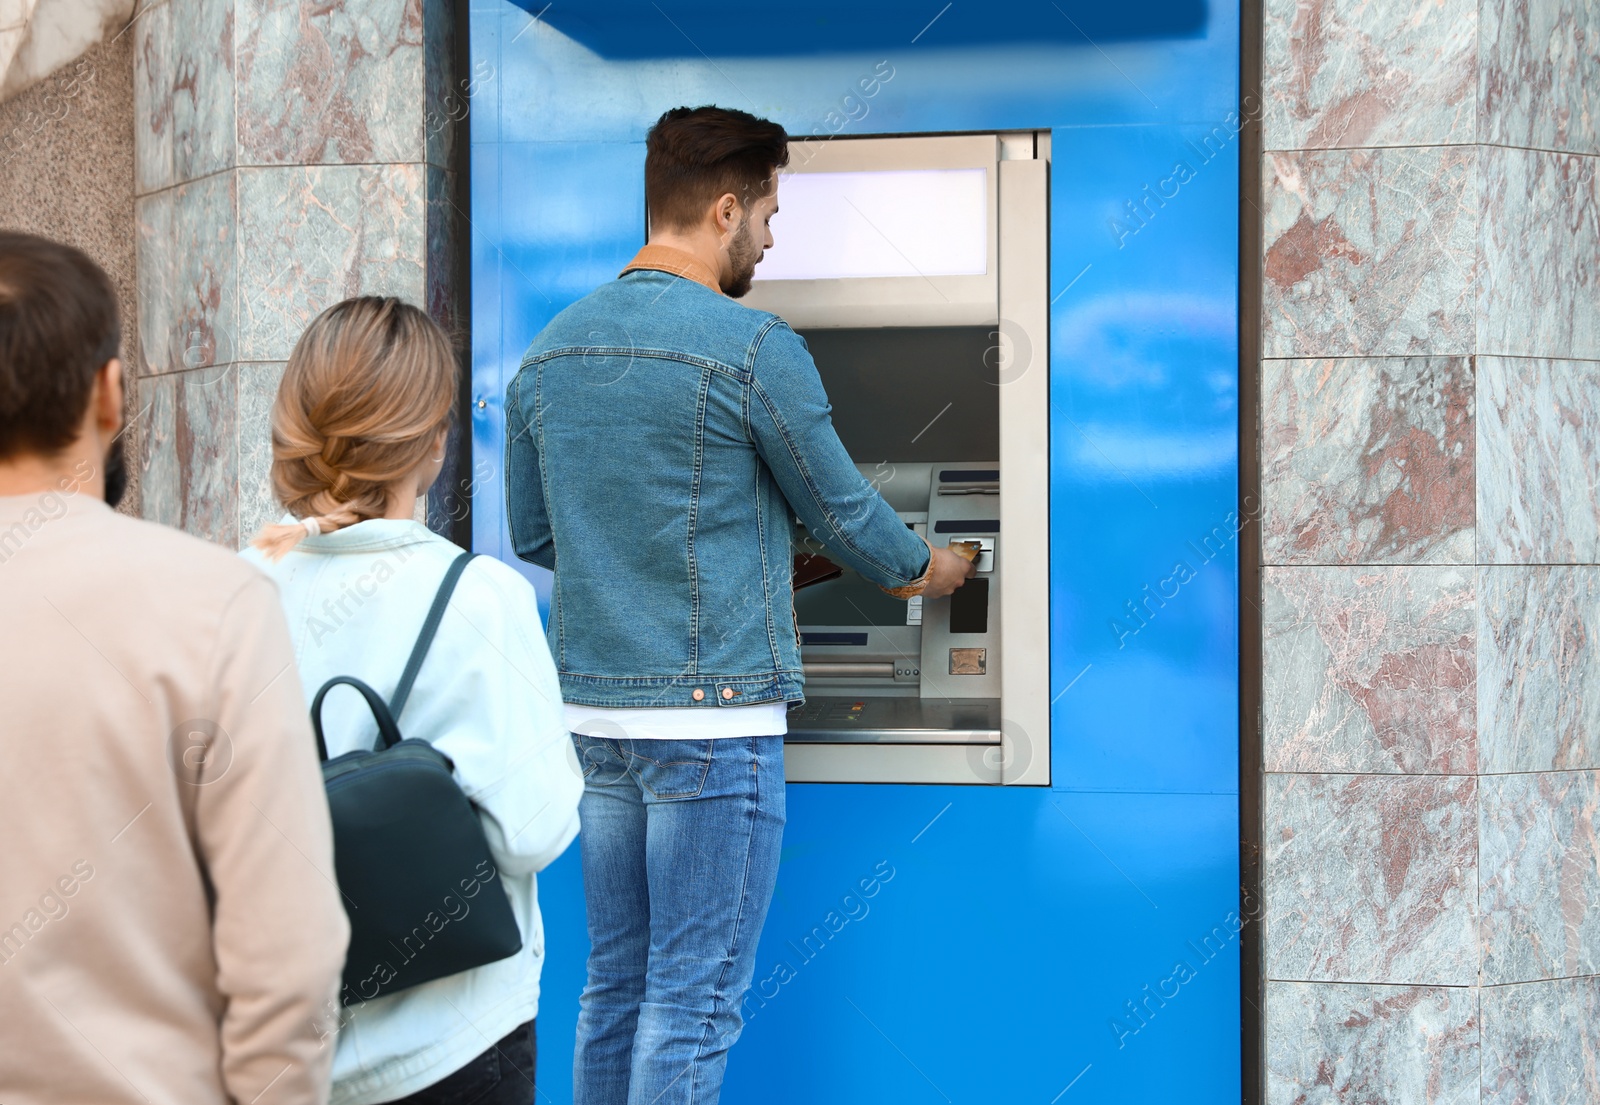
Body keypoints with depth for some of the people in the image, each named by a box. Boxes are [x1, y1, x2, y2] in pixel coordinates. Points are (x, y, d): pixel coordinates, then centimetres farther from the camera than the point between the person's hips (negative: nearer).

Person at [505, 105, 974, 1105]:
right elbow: (844, 512, -2)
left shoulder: (550, 351, 9)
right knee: (695, 997, 0)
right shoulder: (753, 347, -12)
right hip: (712, 719, -7)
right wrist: (924, 570, 18)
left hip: (594, 712, 7)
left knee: (617, 982, 15)